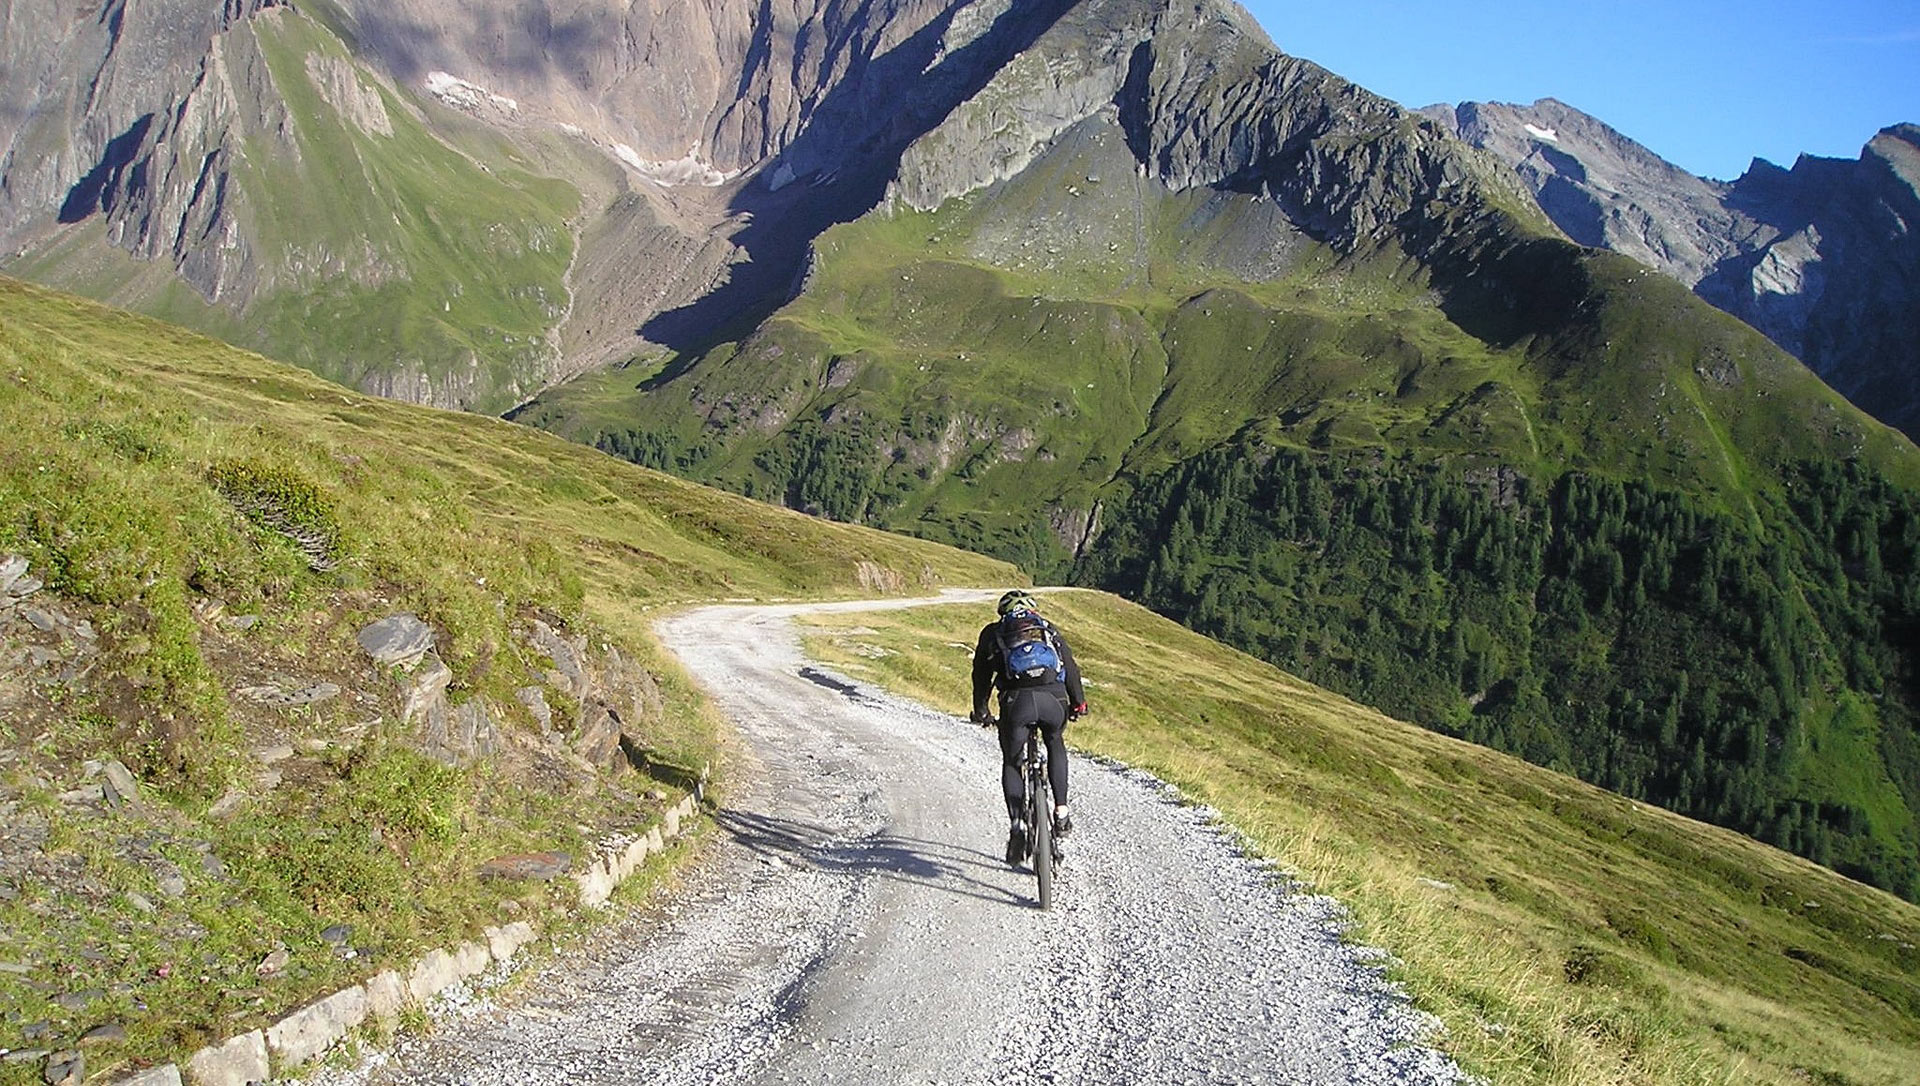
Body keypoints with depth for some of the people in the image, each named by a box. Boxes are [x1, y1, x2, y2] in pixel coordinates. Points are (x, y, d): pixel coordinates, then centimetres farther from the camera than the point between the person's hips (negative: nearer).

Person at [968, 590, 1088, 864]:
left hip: (1016, 700, -1)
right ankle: (1061, 811, 20)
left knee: (1011, 762, 21)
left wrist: (980, 712, 41)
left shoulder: (992, 633, 26)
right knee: (1056, 745, 32)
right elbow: (1071, 669, 28)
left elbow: (981, 677, 28)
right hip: (1053, 699, 1)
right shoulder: (1049, 630, 30)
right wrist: (1078, 704, 40)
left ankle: (1017, 824, 3)